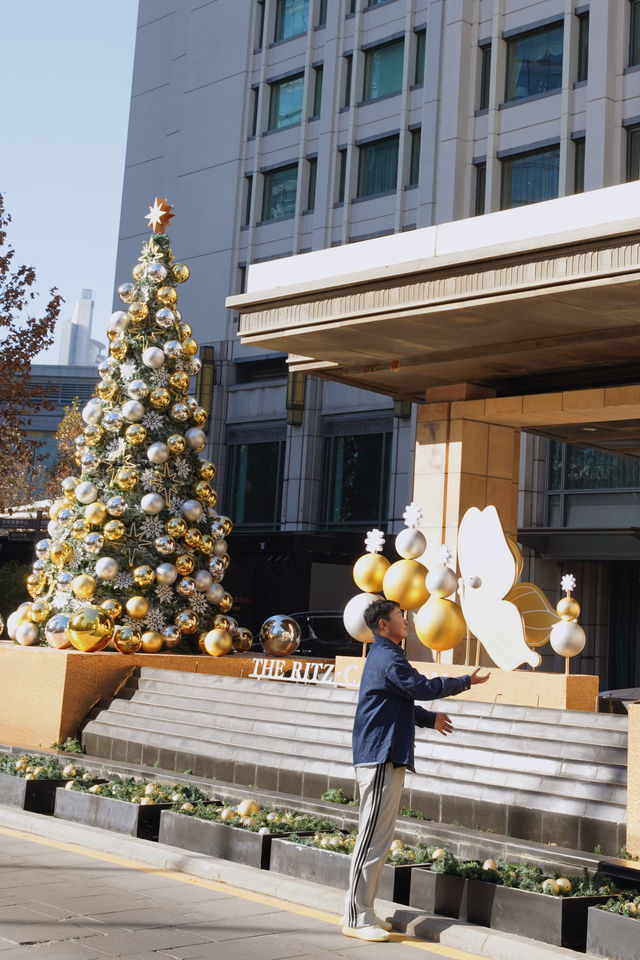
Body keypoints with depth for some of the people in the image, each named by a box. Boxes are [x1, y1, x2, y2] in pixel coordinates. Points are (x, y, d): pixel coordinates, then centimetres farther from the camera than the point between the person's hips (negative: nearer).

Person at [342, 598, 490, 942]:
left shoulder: (382, 656, 20)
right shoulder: (389, 659, -14)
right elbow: (421, 687, -21)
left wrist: (430, 718, 39)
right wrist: (466, 681, -10)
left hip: (382, 757, 11)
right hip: (382, 758, -11)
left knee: (378, 836, 14)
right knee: (374, 837, -8)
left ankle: (362, 911, 19)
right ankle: (356, 919, -4)